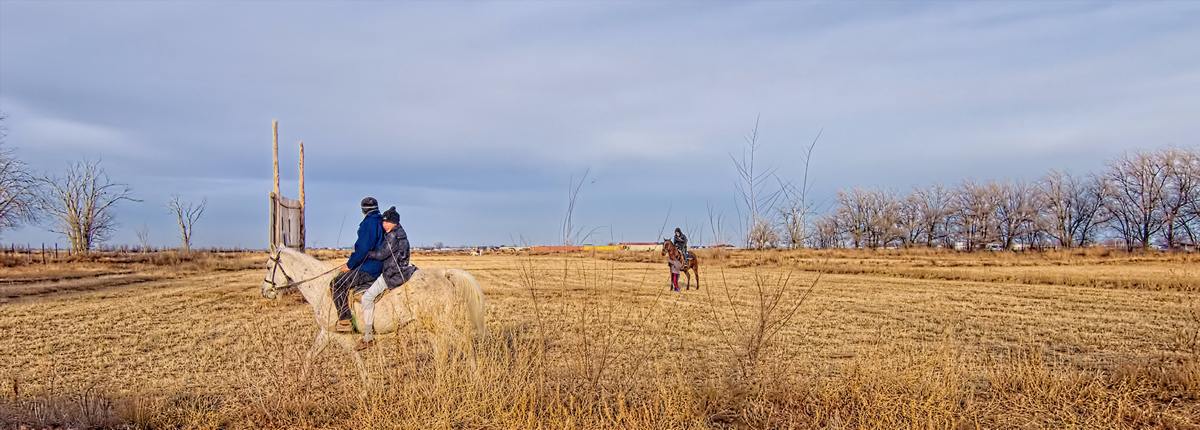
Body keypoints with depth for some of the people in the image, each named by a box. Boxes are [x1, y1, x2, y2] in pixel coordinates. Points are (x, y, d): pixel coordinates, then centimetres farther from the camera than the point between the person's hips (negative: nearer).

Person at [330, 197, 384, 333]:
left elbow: (363, 248, -22)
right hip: (378, 266, 10)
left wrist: (350, 264, -11)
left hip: (368, 269, -10)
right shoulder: (381, 222, 13)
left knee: (337, 284, -6)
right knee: (342, 277, 23)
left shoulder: (369, 222, -15)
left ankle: (345, 321, -7)